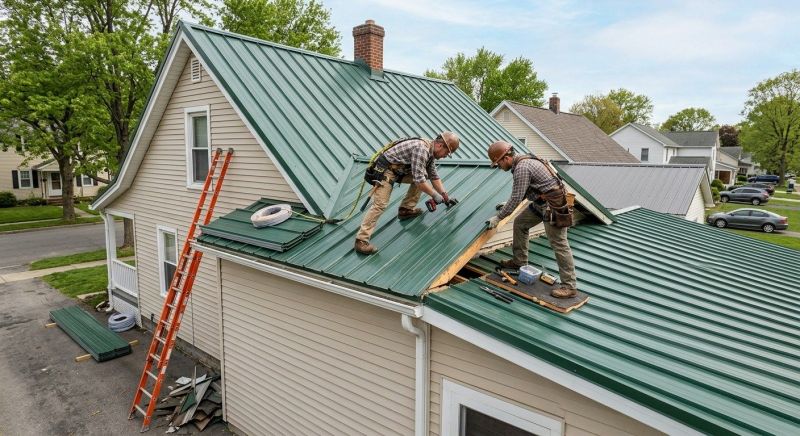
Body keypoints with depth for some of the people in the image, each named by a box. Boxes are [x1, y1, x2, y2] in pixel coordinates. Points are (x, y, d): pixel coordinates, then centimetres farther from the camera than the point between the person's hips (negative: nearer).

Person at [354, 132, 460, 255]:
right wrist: (435, 195, -15)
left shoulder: (430, 152, 6)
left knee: (424, 175, 9)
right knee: (380, 204, -20)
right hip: (385, 171, -10)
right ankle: (361, 240, -19)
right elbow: (418, 180, -26)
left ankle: (406, 209, 13)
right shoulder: (421, 149, -25)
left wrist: (446, 196, 12)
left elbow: (434, 176, 15)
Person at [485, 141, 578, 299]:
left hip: (553, 205, -11)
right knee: (520, 223, 18)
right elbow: (520, 193, 21)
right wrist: (507, 205, 20)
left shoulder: (522, 168, -21)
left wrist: (498, 217, -14)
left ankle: (569, 286, -2)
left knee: (559, 244, -8)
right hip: (541, 202, 11)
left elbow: (517, 198, -21)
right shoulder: (522, 162, 11)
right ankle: (520, 261, 30)